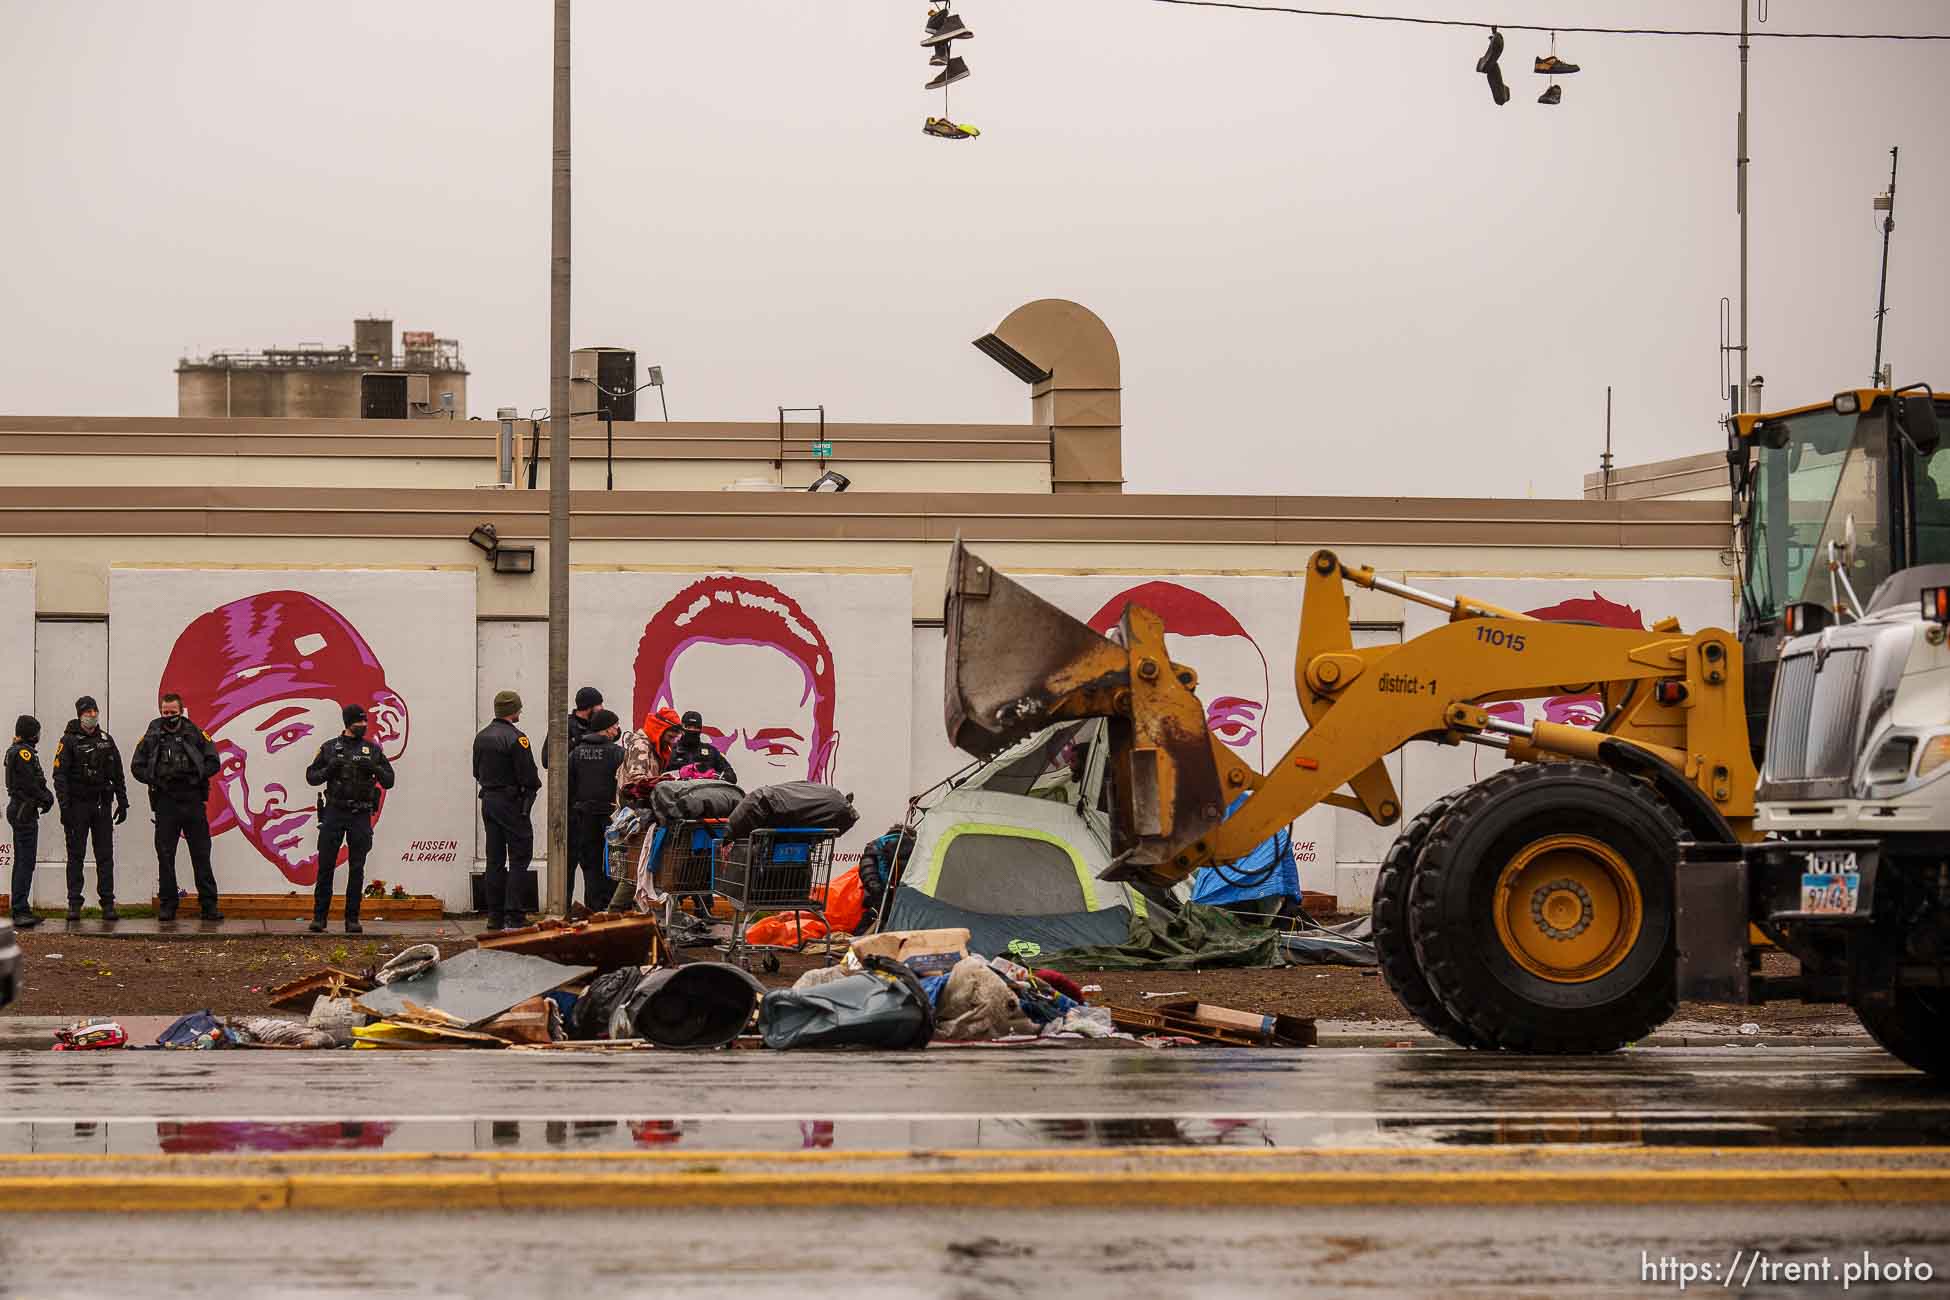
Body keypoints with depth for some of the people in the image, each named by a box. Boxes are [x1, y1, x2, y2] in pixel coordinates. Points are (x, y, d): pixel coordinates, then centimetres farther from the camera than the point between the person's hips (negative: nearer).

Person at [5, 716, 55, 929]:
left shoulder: (14, 750, 16)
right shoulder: (23, 752, -15)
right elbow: (29, 783, -19)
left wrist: (45, 794, 2)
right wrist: (46, 798, -5)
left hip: (17, 809, 11)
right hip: (25, 812, -11)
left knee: (21, 862, 13)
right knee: (26, 863, -12)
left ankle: (21, 911, 17)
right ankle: (21, 911, -17)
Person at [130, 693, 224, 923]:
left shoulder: (195, 734, 6)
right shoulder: (152, 737, 7)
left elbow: (213, 763, 4)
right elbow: (137, 767, 8)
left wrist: (193, 774, -11)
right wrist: (156, 779, -7)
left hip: (193, 801, 0)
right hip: (165, 803, 0)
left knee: (201, 855, 1)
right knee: (165, 857, 2)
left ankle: (208, 904, 5)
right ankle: (167, 905, 9)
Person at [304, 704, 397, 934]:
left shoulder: (373, 750, 8)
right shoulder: (330, 748, 6)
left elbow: (389, 781, 7)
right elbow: (311, 776, 8)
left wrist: (375, 768, -12)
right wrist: (328, 770, -11)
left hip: (361, 815, 1)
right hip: (334, 812, -1)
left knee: (357, 869, 2)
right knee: (326, 866, -1)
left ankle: (352, 919, 7)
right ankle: (319, 917, 5)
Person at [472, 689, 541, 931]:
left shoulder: (481, 737, 10)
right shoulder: (515, 739, -16)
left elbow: (477, 772, 16)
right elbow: (529, 776, -17)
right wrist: (534, 787, 3)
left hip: (488, 800, 8)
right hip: (511, 802, -8)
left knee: (495, 860, 10)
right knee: (519, 857, -3)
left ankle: (495, 915, 10)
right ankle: (513, 915, -10)